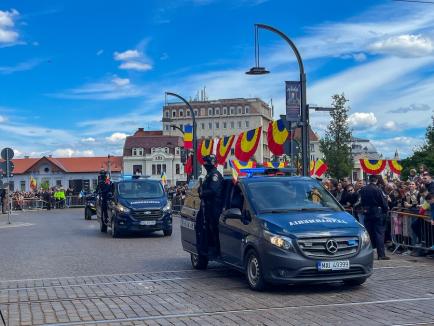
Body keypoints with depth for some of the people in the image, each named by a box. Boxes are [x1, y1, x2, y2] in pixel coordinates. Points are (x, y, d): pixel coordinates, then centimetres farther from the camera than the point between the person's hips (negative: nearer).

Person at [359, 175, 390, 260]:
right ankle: (381, 254, -5)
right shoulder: (377, 190, -13)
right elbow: (383, 202, -8)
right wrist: (385, 211, 5)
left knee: (369, 233, 11)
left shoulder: (363, 190, 2)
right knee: (379, 233, -2)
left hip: (367, 214, 5)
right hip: (377, 213, -5)